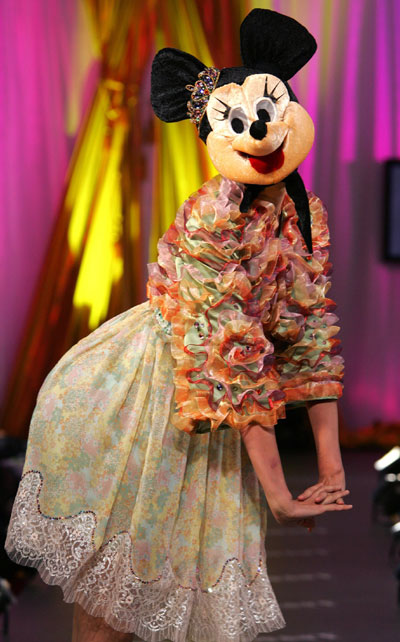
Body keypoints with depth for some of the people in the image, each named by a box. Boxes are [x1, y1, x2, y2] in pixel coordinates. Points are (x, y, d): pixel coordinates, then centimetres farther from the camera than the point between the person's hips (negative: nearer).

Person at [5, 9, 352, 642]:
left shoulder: (306, 212, -5)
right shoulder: (210, 220, -27)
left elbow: (313, 334, 0)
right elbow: (235, 360, -28)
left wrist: (332, 469, -4)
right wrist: (278, 495, -26)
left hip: (202, 412, 7)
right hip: (129, 402, -7)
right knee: (109, 564, 3)